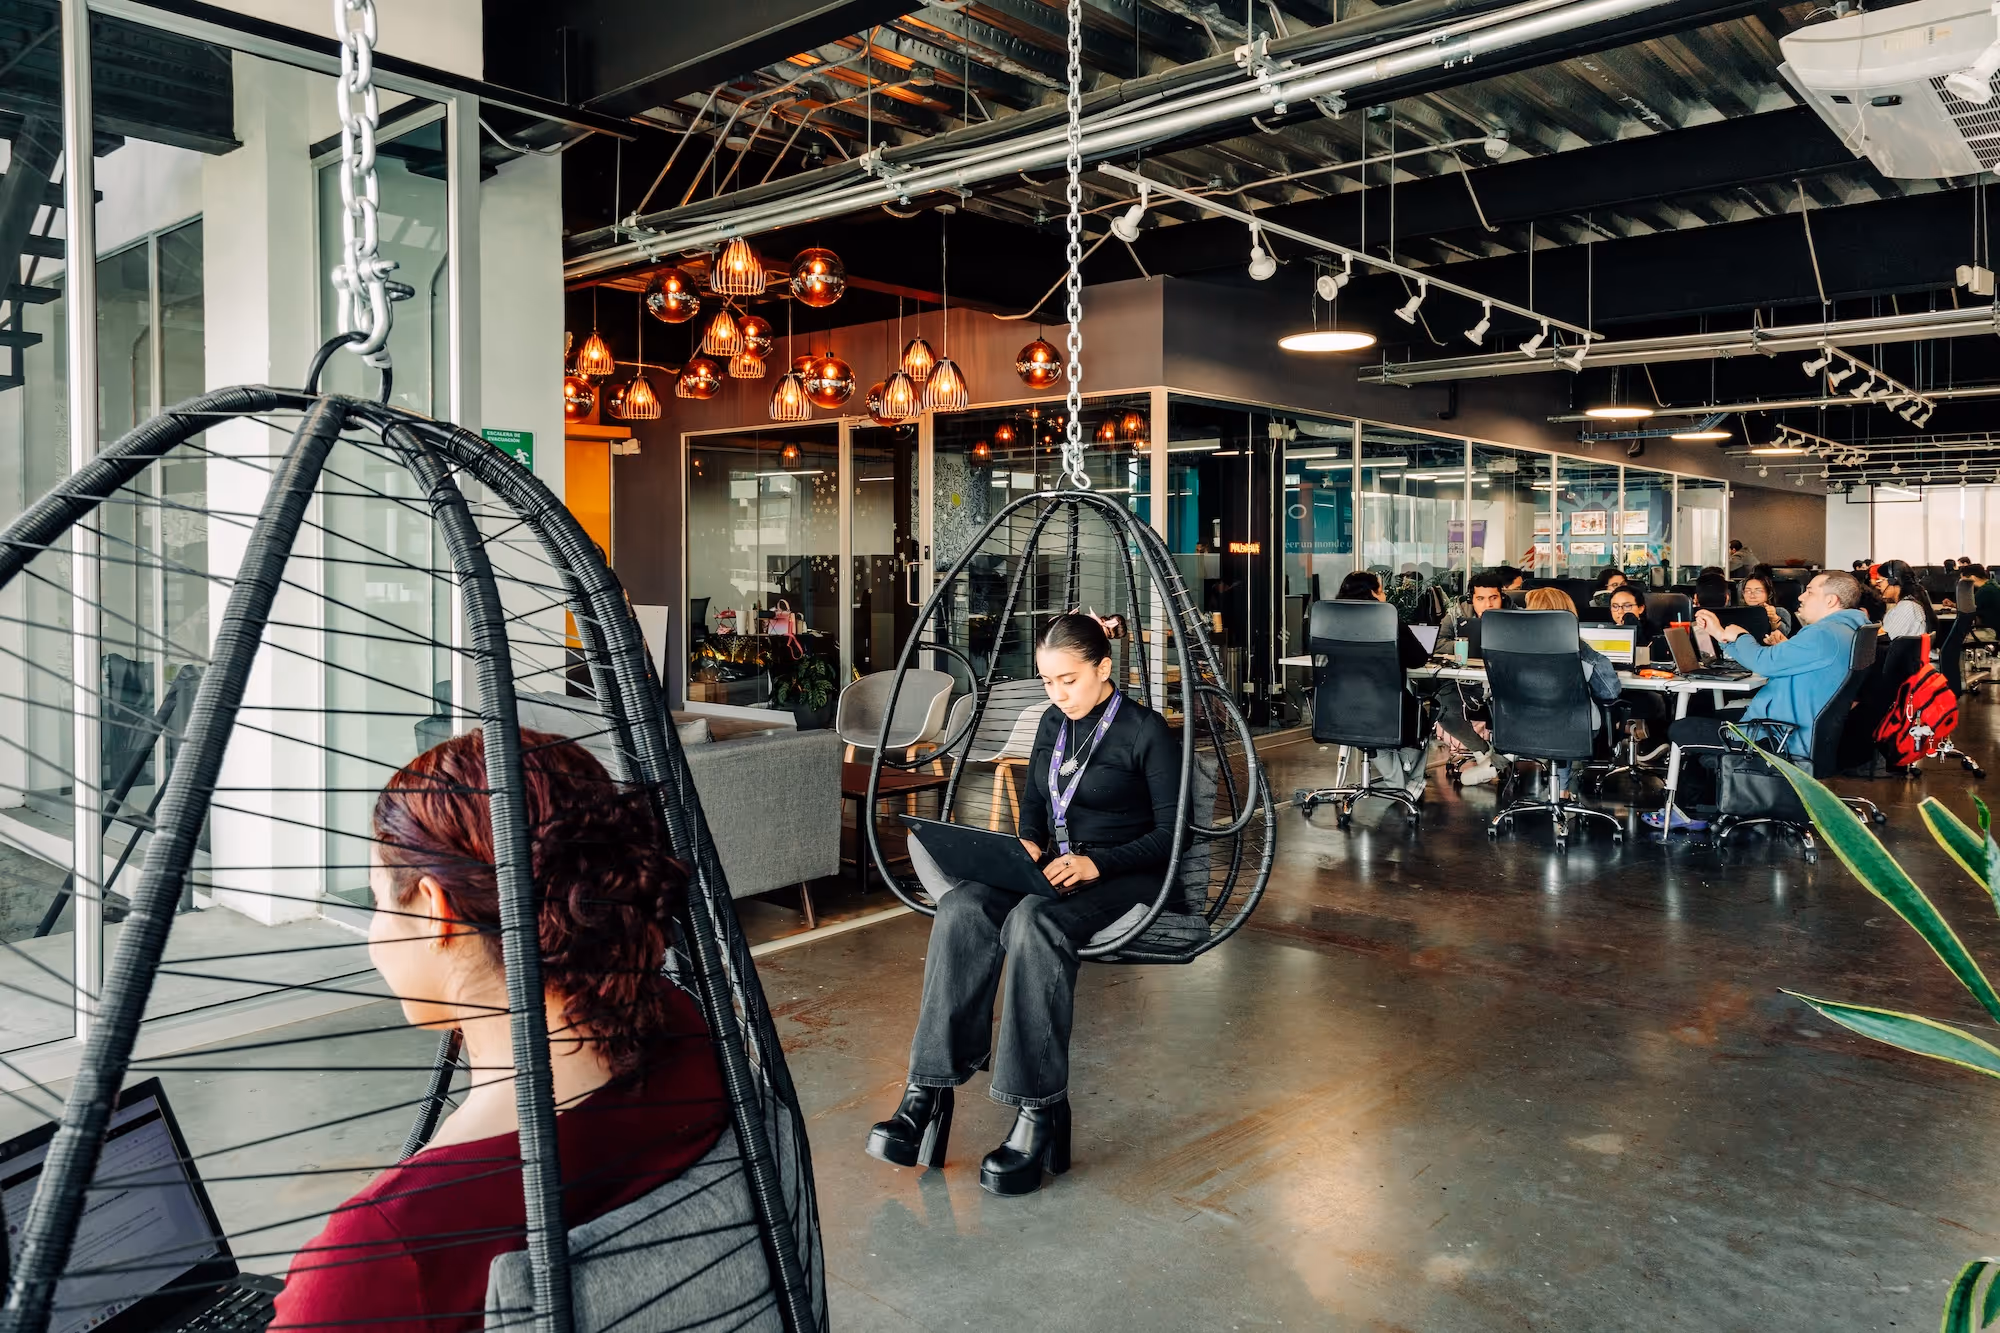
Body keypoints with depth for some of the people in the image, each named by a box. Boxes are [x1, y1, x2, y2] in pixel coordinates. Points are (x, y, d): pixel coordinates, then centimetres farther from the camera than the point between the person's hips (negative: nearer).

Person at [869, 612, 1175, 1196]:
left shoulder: (1147, 732, -5)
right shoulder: (1052, 724, 14)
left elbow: (1171, 835, -8)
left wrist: (1096, 862, -20)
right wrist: (1029, 843, 0)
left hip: (1124, 879, -6)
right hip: (1053, 869, 6)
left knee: (1033, 920, -38)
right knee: (961, 907, -25)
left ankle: (1039, 1112, -34)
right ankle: (929, 1093, -29)